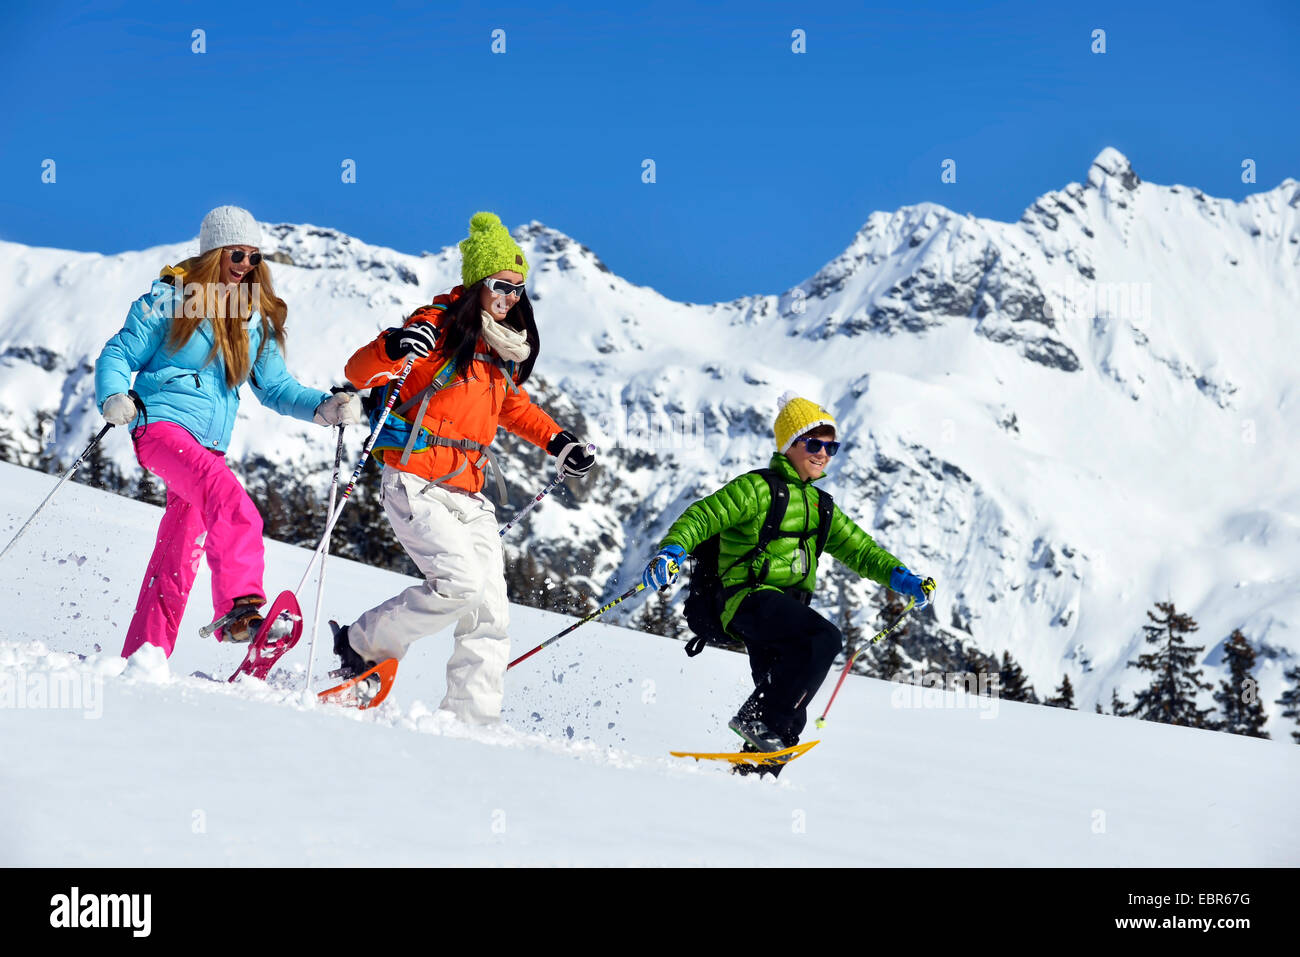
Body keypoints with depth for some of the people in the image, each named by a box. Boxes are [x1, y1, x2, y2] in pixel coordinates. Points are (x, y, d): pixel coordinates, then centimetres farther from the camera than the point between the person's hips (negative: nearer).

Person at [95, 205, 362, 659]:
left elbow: (276, 387, 14)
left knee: (177, 560, 6)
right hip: (162, 424, -6)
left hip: (210, 446, 6)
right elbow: (118, 355, 1)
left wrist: (324, 407, -4)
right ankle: (239, 609, -43)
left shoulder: (256, 319, 15)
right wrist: (113, 397, -19)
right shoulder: (170, 297, 1)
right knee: (230, 500, -33)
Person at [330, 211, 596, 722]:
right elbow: (359, 371, -14)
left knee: (490, 614, -1)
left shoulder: (505, 346, 15)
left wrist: (557, 441, 22)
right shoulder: (439, 327, -8)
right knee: (461, 581, -23)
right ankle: (362, 646, -2)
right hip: (416, 483, -7)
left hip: (469, 493, 8)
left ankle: (470, 720, 2)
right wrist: (392, 347, -34)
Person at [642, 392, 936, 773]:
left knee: (790, 718, 1)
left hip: (787, 609, 8)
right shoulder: (757, 488, -1)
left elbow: (856, 546, 23)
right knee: (826, 637, -31)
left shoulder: (818, 505, 22)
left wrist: (898, 576, 6)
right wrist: (673, 550, -28)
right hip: (751, 598, -8)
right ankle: (759, 720, -29)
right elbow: (703, 516, -9)